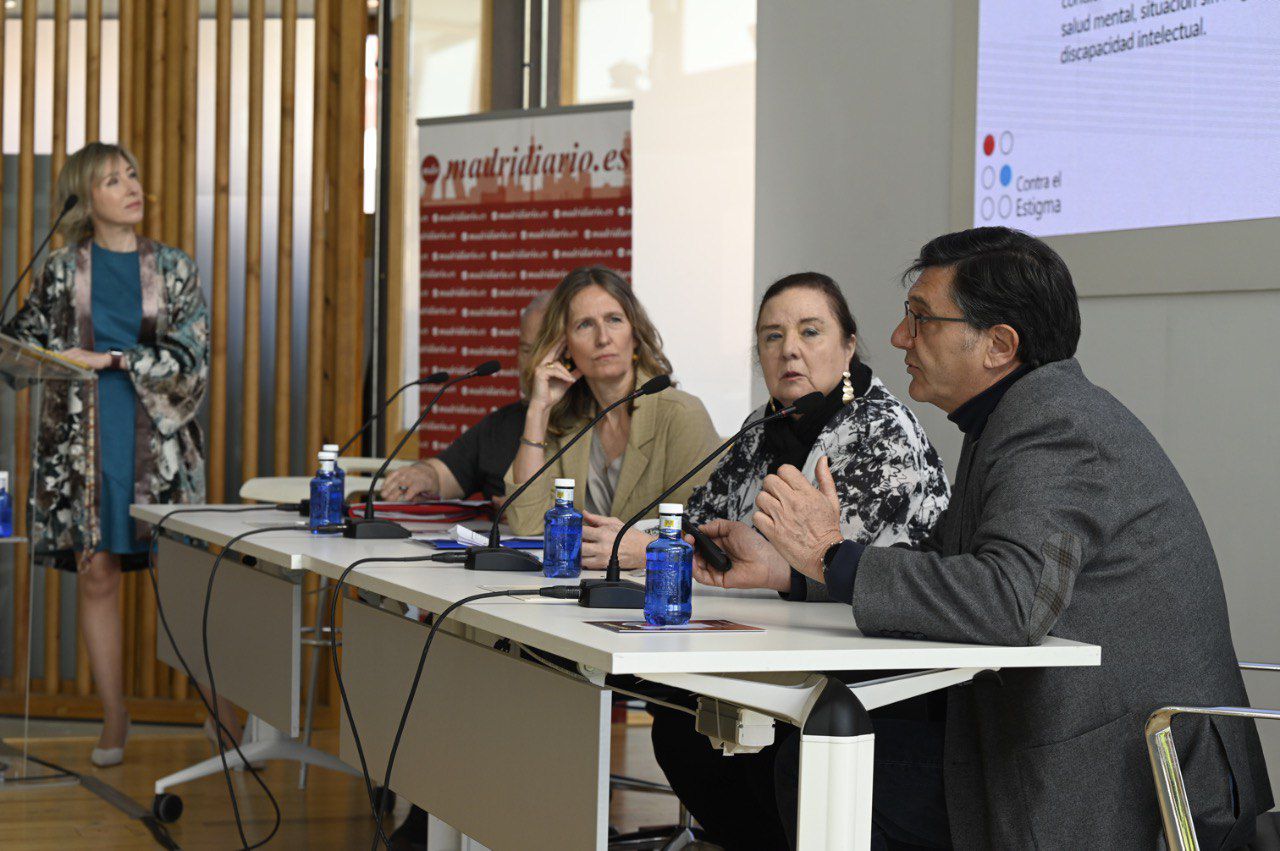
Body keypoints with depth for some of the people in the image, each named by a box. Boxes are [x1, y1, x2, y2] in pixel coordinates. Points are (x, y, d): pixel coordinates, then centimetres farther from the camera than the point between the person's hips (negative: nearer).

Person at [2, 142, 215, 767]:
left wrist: (110, 359, -13)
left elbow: (190, 359, -4)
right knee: (97, 576, 2)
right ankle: (114, 720, 11)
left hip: (158, 445, -1)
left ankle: (223, 705, 6)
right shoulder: (62, 271, 6)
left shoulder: (175, 269, 5)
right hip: (81, 444, 1)